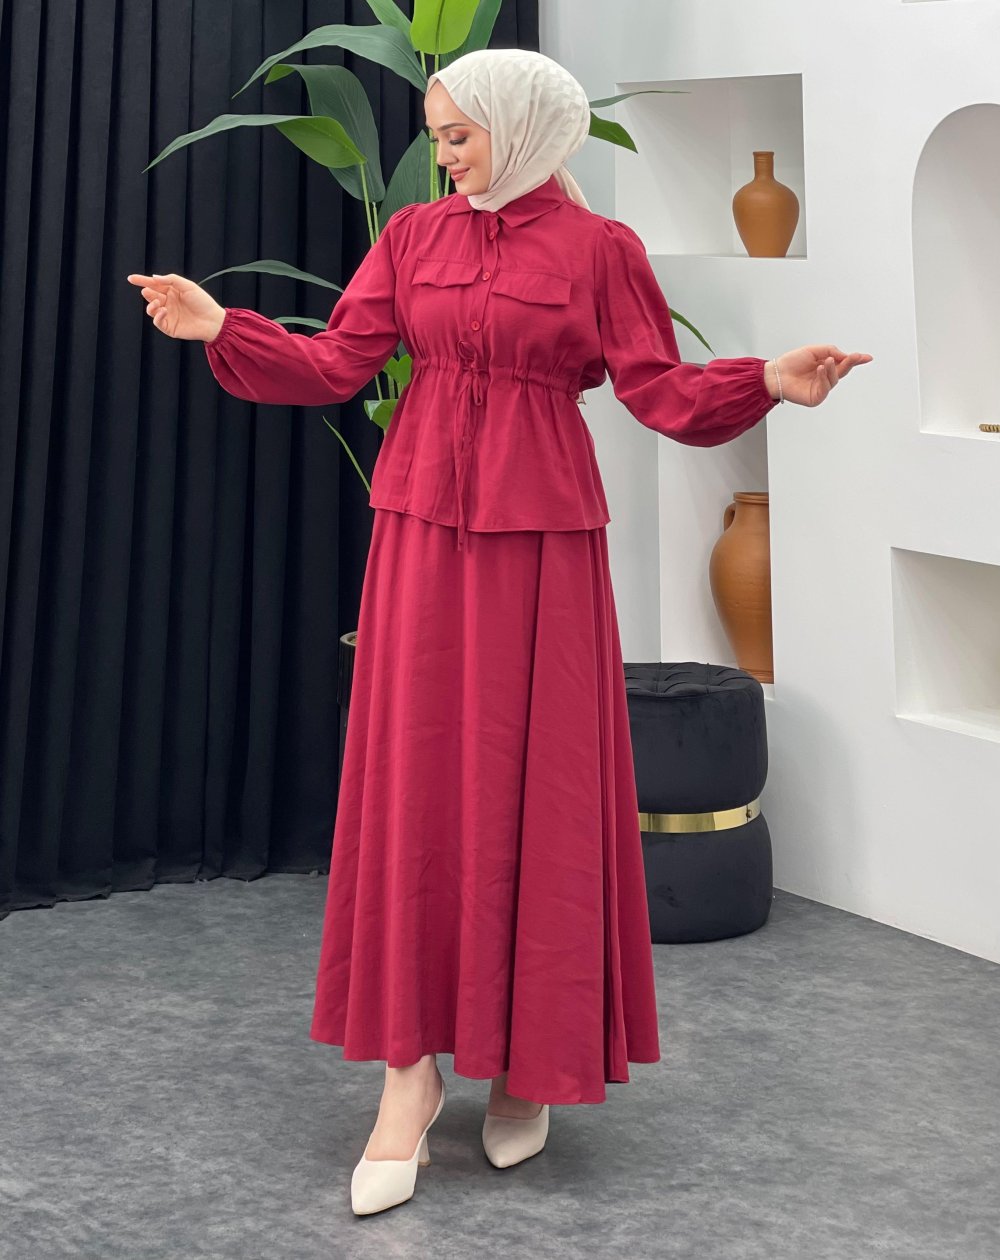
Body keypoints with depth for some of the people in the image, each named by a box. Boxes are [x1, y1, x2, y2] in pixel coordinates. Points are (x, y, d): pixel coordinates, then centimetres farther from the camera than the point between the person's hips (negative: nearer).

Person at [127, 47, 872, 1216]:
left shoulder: (598, 246, 0)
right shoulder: (414, 234, 9)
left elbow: (663, 392, -4)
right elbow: (334, 363, 5)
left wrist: (770, 379, -19)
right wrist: (219, 328, -3)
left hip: (540, 539, -3)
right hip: (422, 528, 3)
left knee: (530, 787, 2)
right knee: (412, 783, 1)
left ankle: (529, 1059, 18)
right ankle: (408, 1068, 8)